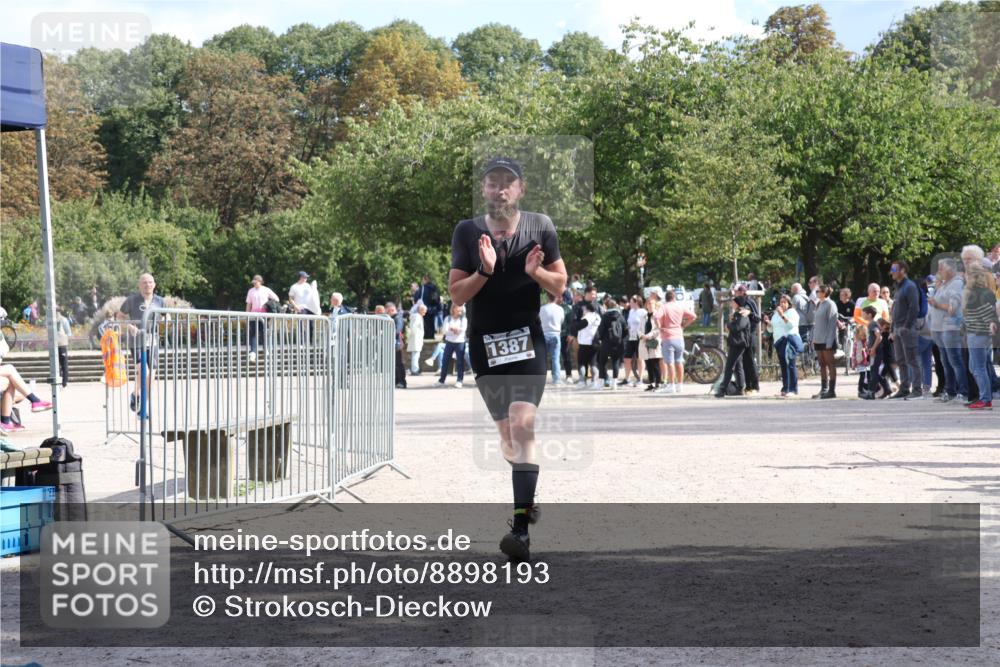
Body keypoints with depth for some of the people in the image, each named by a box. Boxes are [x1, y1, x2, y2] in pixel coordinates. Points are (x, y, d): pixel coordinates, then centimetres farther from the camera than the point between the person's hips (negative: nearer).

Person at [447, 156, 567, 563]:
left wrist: (535, 271, -13)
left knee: (522, 426, -18)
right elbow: (456, 294, 0)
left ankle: (521, 530, -25)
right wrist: (484, 270, -18)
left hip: (527, 339, -2)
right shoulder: (467, 232, 1)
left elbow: (559, 285, 8)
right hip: (484, 342, 2)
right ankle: (526, 499, 37)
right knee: (505, 431, 12)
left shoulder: (540, 227, 1)